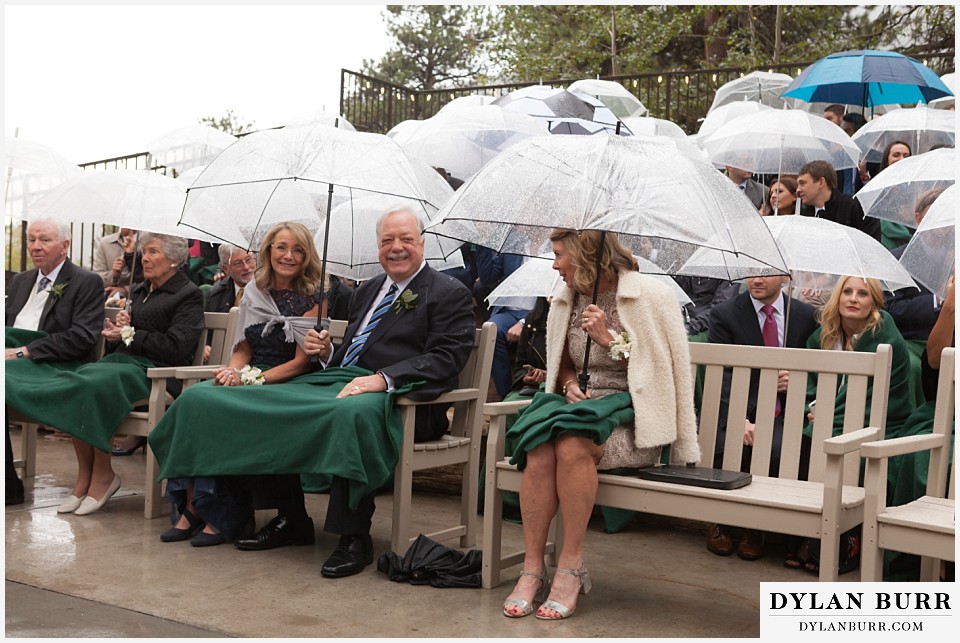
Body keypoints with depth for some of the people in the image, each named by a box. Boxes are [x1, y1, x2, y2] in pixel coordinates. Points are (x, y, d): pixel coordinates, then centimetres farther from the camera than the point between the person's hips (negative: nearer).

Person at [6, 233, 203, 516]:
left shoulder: (188, 296, 0)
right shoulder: (139, 291, 25)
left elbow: (177, 348, -13)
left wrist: (130, 335, -8)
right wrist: (119, 327, 2)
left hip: (154, 371, -7)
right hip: (122, 361, 7)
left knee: (95, 384, -32)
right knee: (77, 379, -24)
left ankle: (102, 474, -18)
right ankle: (85, 475, -18)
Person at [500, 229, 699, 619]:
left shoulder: (648, 297, -3)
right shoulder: (565, 302, 17)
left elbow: (660, 368, -4)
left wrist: (610, 339, -10)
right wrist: (570, 386, 5)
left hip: (632, 417, -5)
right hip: (583, 402, 5)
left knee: (572, 444, -36)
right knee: (539, 449, -29)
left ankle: (571, 566, -24)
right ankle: (532, 568, -24)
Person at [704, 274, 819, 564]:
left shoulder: (807, 316, 10)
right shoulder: (724, 314, 1)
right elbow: (718, 375, -9)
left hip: (783, 415, 1)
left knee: (777, 451, -33)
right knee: (727, 448, -33)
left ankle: (754, 528, -7)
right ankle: (719, 522, -2)